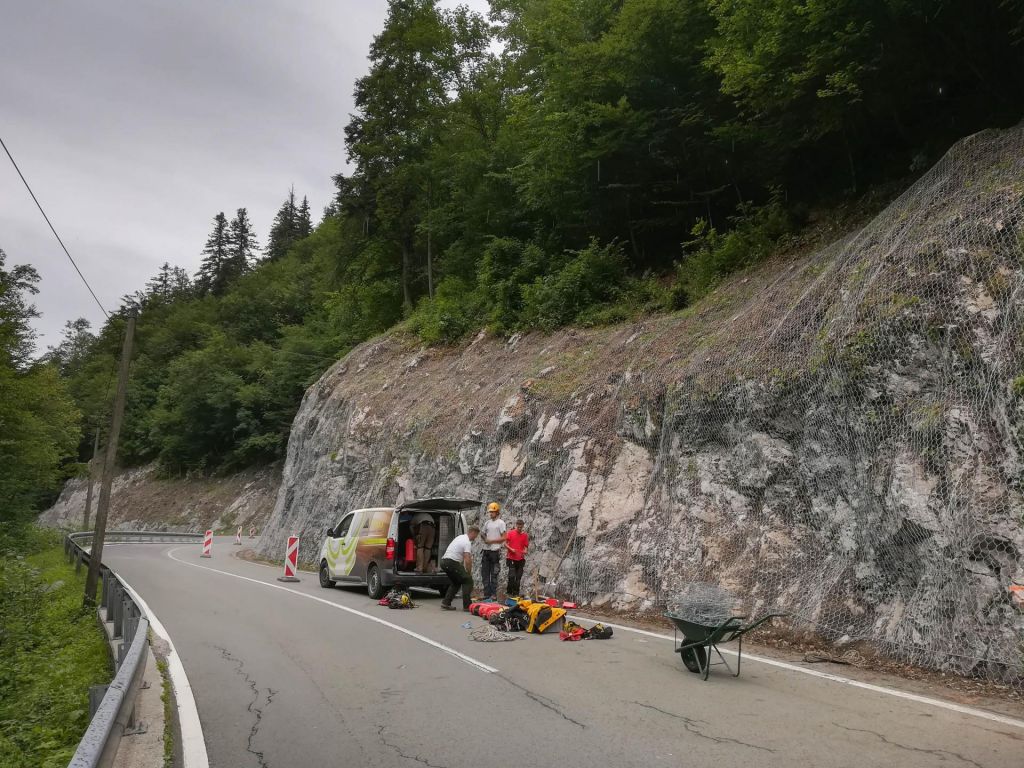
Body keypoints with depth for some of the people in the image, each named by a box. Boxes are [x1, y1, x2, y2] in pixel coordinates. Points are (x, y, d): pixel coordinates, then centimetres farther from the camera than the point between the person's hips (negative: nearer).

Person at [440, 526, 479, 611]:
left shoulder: (461, 537, 19)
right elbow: (467, 561, -17)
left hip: (444, 562, 10)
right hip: (452, 563, -10)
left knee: (456, 582, 23)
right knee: (468, 580, -1)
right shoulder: (467, 542, -11)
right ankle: (467, 606, -2)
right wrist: (469, 573, -5)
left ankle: (446, 603, 15)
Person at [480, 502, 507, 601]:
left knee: (494, 574, -4)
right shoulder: (487, 523, 16)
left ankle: (494, 595, 1)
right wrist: (484, 538, -1)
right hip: (486, 550, 6)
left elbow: (503, 538, -8)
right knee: (485, 573, 6)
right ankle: (486, 594, 12)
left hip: (495, 551, -6)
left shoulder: (500, 523, -3)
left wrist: (491, 541, -14)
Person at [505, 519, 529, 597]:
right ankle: (510, 592, 2)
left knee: (518, 577, 5)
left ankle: (516, 593, 15)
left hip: (521, 559, 2)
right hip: (511, 558, -2)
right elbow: (505, 544, 3)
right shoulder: (510, 533, 1)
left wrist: (525, 551, -13)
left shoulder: (525, 535, 6)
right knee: (512, 576, -10)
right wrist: (511, 549, -13)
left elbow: (526, 546, 9)